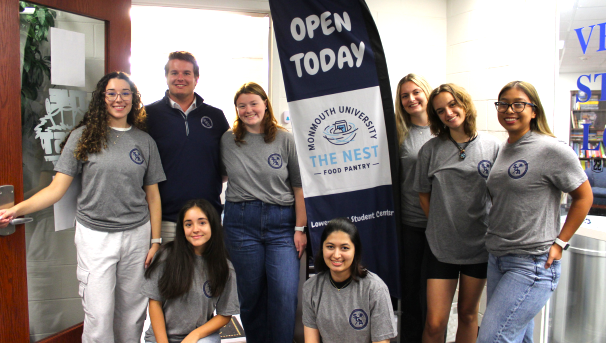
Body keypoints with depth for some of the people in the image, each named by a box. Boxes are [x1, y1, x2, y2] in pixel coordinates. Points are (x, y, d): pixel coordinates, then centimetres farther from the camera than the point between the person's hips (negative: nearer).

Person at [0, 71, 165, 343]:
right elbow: (57, 188, -3)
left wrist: (156, 241, 4)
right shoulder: (83, 136, 1)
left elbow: (153, 195, 8)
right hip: (95, 235, -2)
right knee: (99, 316, 0)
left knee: (132, 312, 11)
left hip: (137, 234, 2)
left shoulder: (145, 141, 6)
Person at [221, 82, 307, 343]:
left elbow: (299, 186, 1)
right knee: (250, 293, 9)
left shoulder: (285, 139, 1)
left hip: (281, 223, -1)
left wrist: (300, 228, -3)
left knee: (285, 292, -9)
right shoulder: (227, 141, 7)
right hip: (241, 222, 2)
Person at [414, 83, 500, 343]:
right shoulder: (431, 149, -3)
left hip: (480, 245, 1)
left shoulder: (492, 146, -2)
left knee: (468, 314, 18)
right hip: (441, 246, -1)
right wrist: (440, 226, 3)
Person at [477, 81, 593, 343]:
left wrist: (559, 243, -8)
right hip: (497, 259, 7)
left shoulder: (551, 149, -12)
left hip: (532, 265, -7)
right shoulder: (502, 150, 10)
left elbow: (584, 196, -5)